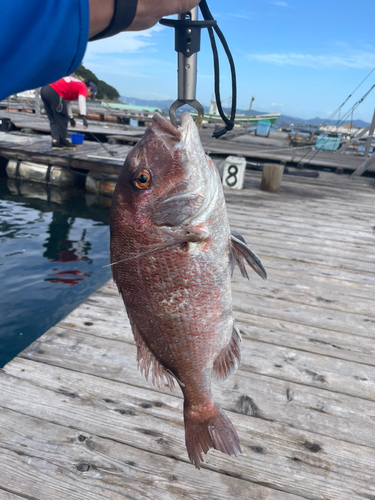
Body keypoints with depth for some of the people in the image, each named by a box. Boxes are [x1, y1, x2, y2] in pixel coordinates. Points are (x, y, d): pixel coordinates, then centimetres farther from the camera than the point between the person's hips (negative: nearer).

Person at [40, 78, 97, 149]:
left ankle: (56, 142, 10)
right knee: (62, 119, 3)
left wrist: (71, 117, 39)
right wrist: (83, 116, -26)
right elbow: (82, 101, -15)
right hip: (54, 92, -9)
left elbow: (67, 103, 34)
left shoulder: (74, 84, 31)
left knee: (53, 120, 13)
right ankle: (63, 141, 12)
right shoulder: (83, 87, 5)